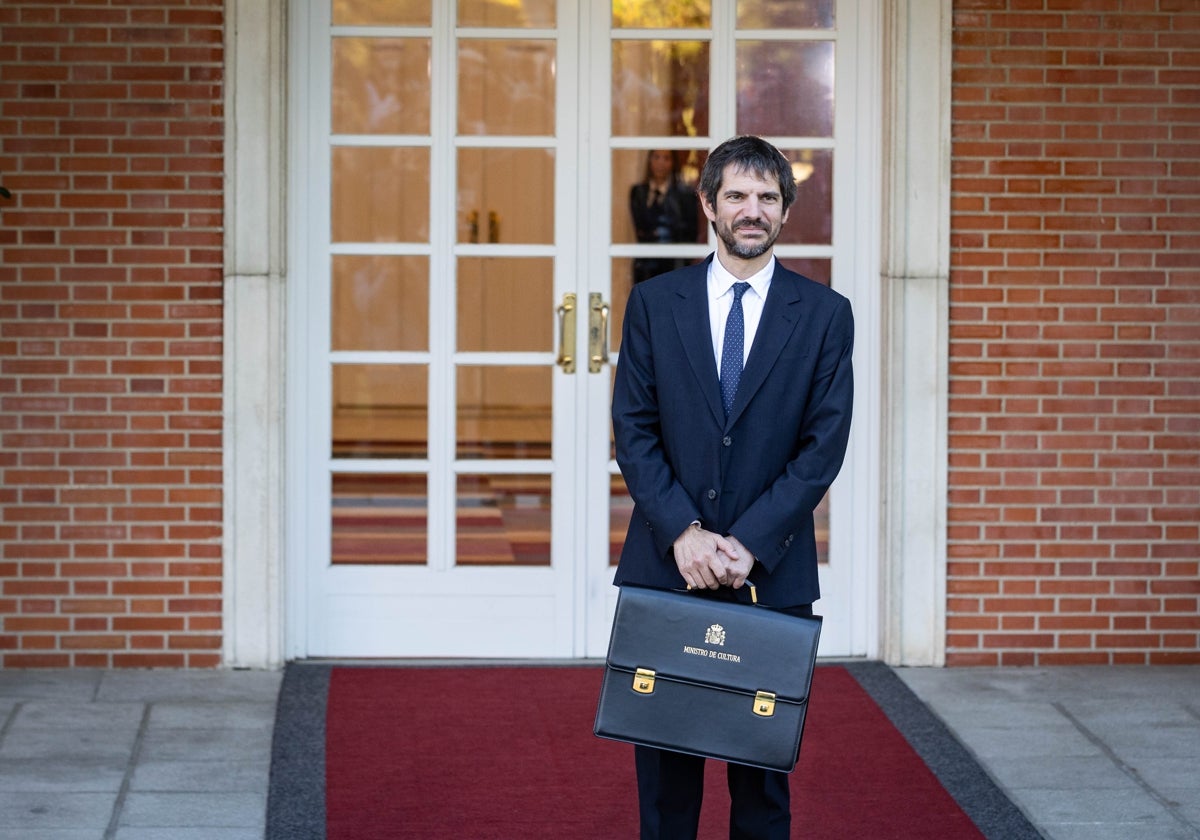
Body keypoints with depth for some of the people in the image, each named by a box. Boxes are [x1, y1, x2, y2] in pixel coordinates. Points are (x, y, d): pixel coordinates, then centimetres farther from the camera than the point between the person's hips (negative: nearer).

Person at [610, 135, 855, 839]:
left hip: (773, 570, 0)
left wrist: (749, 543, -12)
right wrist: (683, 533, -12)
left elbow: (824, 444, -3)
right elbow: (634, 431, 1)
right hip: (665, 565, 1)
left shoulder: (825, 314, 3)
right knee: (664, 756, 4)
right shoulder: (653, 303, 6)